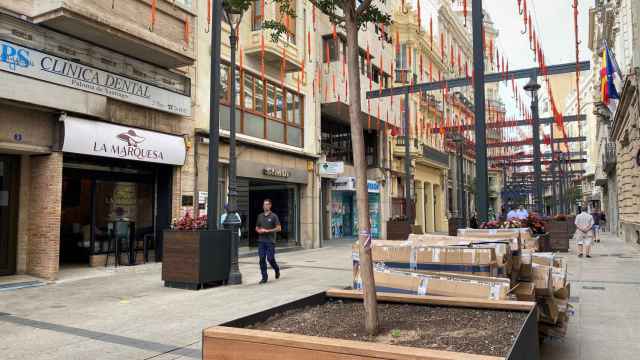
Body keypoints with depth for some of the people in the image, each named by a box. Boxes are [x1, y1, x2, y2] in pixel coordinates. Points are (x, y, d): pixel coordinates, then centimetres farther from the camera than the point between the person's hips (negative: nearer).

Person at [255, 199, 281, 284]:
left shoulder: (273, 216, -2)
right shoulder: (260, 216, 12)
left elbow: (279, 228, -7)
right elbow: (257, 228, 21)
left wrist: (267, 231, -14)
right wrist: (259, 231, -2)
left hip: (270, 241, -4)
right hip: (261, 241, 4)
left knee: (270, 258, -5)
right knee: (262, 259, -1)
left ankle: (277, 270, 26)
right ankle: (264, 277, 7)